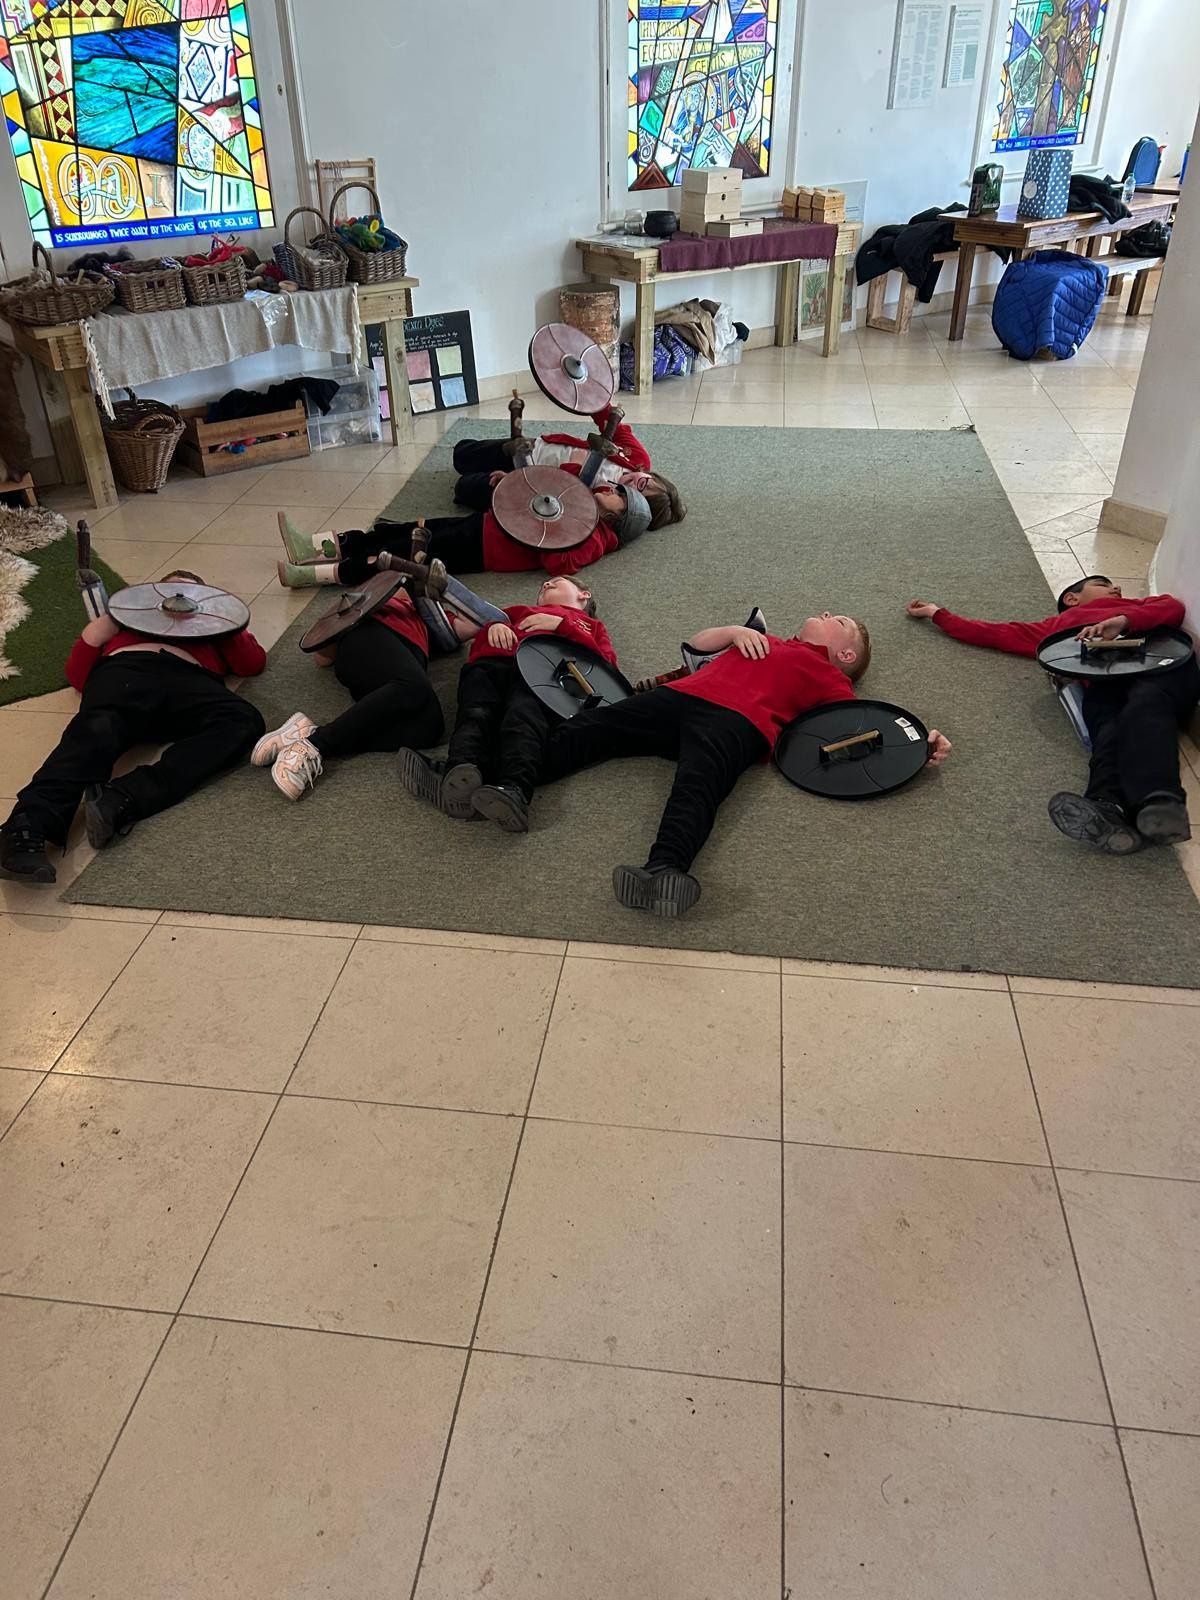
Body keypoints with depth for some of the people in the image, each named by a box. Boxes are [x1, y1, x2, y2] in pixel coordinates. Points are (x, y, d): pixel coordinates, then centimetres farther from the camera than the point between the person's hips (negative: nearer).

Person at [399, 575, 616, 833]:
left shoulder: (591, 625, 37)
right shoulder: (520, 611, 45)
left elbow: (607, 664, 16)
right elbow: (477, 649, 34)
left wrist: (562, 625, 10)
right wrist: (494, 626, 14)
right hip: (491, 663, 2)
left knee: (523, 717, -36)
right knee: (475, 714, -32)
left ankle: (514, 791, -62)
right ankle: (459, 777, -60)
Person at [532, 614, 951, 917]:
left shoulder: (830, 678, 26)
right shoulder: (764, 641, 40)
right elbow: (697, 643, 40)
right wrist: (736, 631, 21)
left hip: (736, 721, -5)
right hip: (678, 698, 6)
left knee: (697, 784, -36)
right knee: (590, 728, -14)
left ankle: (663, 872, -60)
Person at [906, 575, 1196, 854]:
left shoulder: (1140, 606, 40)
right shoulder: (1055, 628, 40)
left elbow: (1173, 607, 19)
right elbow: (996, 633, 43)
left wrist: (1124, 620, 0)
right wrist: (936, 613, 50)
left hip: (1164, 664, 0)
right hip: (1106, 680, 1)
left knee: (1144, 707, -36)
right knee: (1110, 728, -34)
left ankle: (1161, 805, -63)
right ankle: (1108, 810, -64)